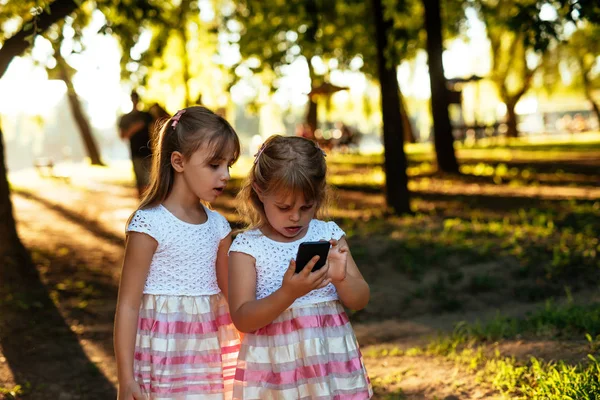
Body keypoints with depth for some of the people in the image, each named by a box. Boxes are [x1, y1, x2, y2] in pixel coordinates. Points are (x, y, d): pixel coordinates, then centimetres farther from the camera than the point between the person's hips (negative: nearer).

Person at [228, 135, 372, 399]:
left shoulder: (329, 235, 2)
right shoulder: (247, 247, -7)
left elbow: (360, 301, 3)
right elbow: (242, 319, -13)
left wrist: (341, 278, -19)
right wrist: (288, 293, -28)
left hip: (331, 356, 3)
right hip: (276, 365, -2)